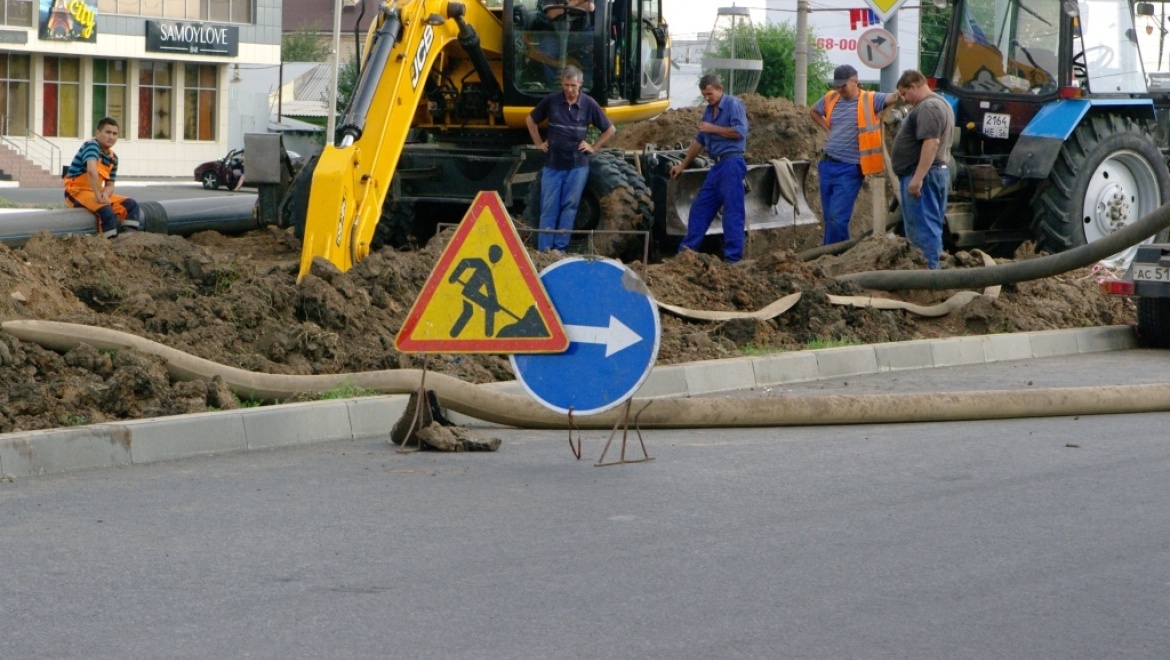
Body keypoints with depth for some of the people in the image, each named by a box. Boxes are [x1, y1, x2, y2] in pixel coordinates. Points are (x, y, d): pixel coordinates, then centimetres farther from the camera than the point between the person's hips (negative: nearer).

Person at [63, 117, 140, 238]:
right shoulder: (91, 145, -17)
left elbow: (109, 185, 11)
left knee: (131, 204, -2)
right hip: (77, 191, -9)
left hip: (95, 193, 9)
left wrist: (105, 195, -13)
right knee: (106, 210, -32)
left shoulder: (113, 157, 8)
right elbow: (92, 170, -33)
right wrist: (98, 196, -33)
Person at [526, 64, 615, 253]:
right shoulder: (551, 101, -3)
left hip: (577, 165, 0)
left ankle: (560, 248, 5)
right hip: (552, 164, 1)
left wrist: (594, 147, 1)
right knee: (548, 208, 1)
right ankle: (543, 249, 2)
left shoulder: (589, 104, -4)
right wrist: (538, 143, 8)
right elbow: (530, 120, 14)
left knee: (569, 207, 1)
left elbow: (610, 130, 7)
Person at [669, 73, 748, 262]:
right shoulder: (709, 110, 19)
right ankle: (687, 249, 13)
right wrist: (682, 165, 26)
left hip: (731, 163, -9)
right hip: (718, 165, 9)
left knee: (733, 210, -8)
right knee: (700, 207, 9)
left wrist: (712, 128, -10)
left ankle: (733, 257, -8)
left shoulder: (733, 104, -5)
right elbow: (699, 141, 26)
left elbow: (740, 131, -18)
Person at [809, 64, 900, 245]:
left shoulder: (870, 100, -8)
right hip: (828, 164, 6)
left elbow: (893, 98, -25)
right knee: (829, 217, 12)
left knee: (837, 217, -10)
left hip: (849, 169, -6)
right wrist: (828, 128, 12)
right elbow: (813, 111, 27)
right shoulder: (831, 98, 8)